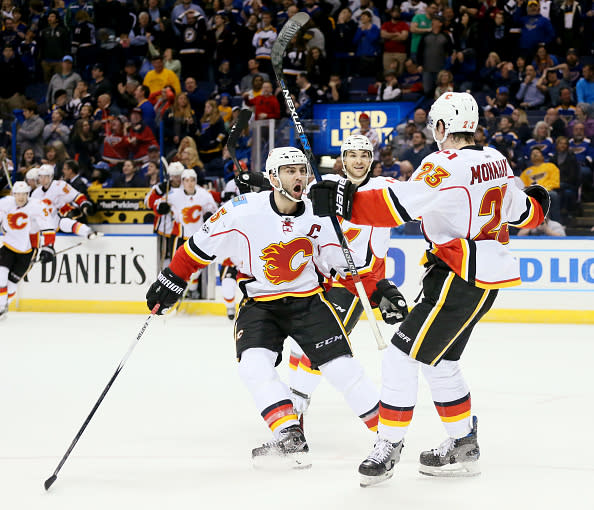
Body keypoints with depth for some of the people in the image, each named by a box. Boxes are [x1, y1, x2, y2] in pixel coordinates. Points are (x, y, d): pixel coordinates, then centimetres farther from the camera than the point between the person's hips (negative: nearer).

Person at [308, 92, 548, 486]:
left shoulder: (445, 165, -17)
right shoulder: (496, 161, 8)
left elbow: (397, 206, -27)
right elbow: (519, 213, 20)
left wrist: (343, 203, -27)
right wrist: (537, 204, 43)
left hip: (461, 279, -9)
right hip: (486, 276, 9)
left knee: (402, 357, -6)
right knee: (439, 360, 20)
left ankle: (388, 449, -3)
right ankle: (463, 447, 27)